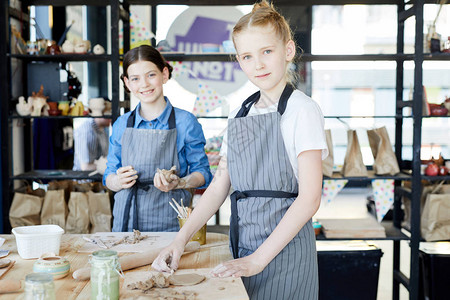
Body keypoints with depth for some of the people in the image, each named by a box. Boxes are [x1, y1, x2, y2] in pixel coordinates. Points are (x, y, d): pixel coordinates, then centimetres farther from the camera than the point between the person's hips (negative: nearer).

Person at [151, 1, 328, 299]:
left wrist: (258, 259, -19)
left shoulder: (302, 110, -10)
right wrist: (181, 239, -3)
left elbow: (309, 198, -16)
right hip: (242, 244, 5)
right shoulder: (239, 115, 9)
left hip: (283, 246, -5)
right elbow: (219, 187, 8)